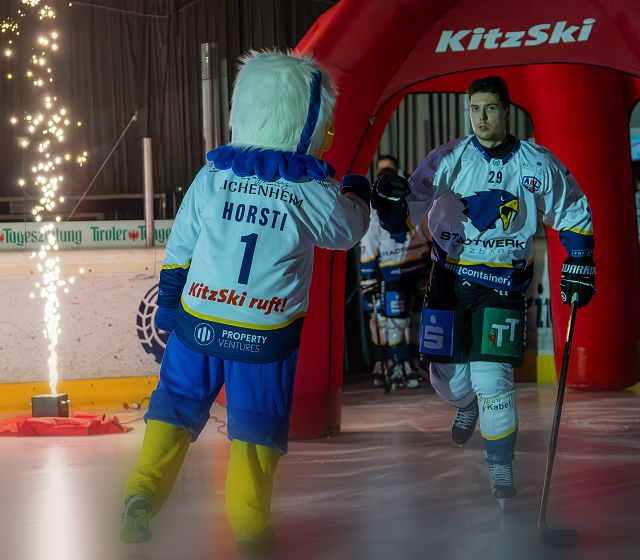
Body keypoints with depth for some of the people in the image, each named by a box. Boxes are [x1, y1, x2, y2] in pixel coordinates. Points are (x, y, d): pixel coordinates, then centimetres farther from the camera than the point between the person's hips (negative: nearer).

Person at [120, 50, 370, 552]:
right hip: (265, 336, -2)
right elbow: (348, 230, 10)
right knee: (257, 424, 9)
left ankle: (144, 494, 5)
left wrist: (169, 304, 17)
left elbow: (179, 249, 4)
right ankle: (249, 525, 9)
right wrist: (357, 193, 30)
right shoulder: (311, 189, -10)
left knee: (177, 406, 15)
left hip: (198, 322, 2)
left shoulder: (212, 176, -4)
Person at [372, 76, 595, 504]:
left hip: (503, 285, -1)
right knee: (448, 376, 6)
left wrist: (579, 268, 1)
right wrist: (390, 202, -29)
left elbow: (574, 215, 8)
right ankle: (467, 407, 45)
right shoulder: (449, 160, -6)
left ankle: (501, 465, 6)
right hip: (450, 278, 2)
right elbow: (406, 214, -7)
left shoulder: (537, 164, -5)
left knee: (492, 376, -13)